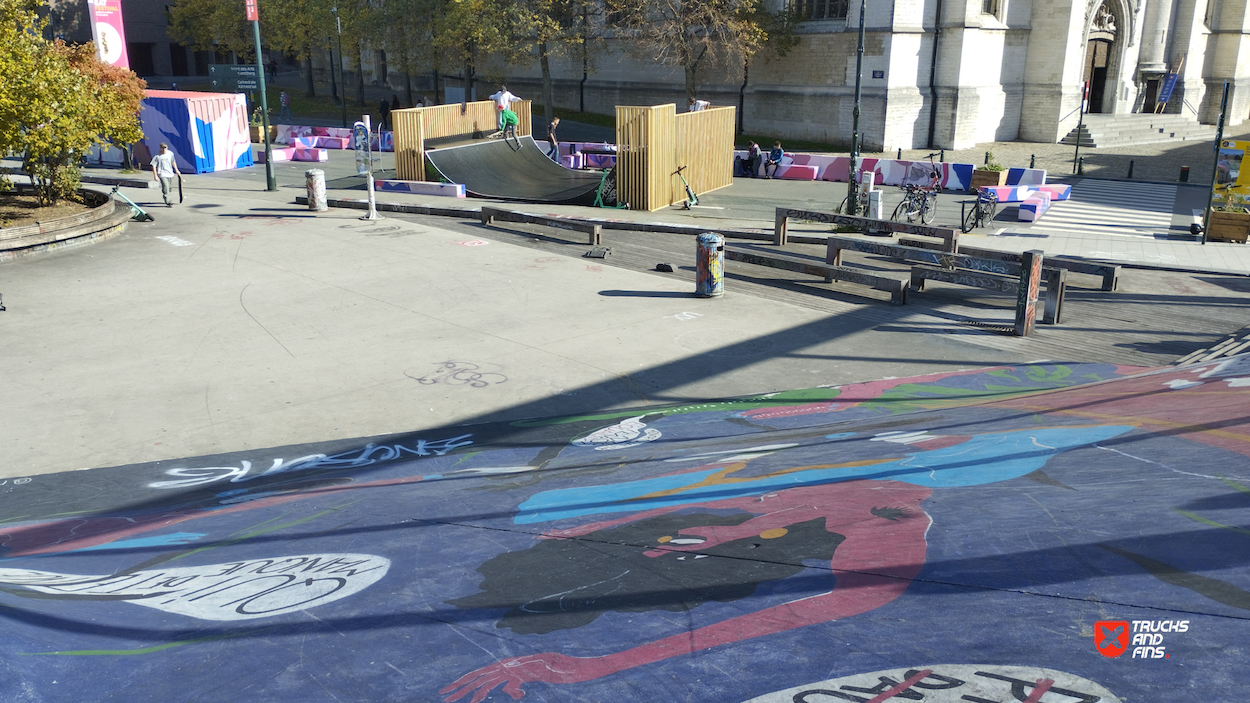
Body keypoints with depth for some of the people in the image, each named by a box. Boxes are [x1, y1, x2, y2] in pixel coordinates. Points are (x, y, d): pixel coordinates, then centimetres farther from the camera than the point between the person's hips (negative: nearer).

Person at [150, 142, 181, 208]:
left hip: (170, 174, 6)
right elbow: (153, 166, -9)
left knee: (170, 188, 16)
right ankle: (168, 203, -19)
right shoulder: (157, 156, -11)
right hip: (162, 175, -6)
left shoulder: (170, 153, 4)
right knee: (166, 188, -17)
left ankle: (167, 200, 36)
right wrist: (155, 175, -13)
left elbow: (173, 162, 21)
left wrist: (176, 170, 24)